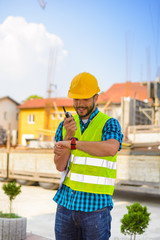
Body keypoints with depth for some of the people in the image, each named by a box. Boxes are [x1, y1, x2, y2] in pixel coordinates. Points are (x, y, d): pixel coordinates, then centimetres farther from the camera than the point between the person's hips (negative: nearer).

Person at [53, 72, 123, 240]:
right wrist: (69, 135, -17)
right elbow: (60, 166, -3)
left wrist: (72, 143, -28)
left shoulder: (109, 124, -6)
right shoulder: (64, 126, 7)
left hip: (96, 205, -4)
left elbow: (111, 149, -30)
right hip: (66, 203, 4)